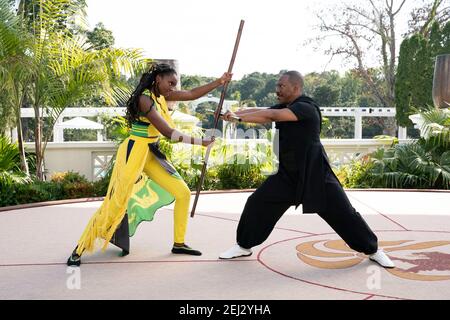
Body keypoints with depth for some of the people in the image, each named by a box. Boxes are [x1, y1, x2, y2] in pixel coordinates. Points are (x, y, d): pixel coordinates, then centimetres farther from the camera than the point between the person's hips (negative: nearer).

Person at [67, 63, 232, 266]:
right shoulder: (144, 99, -19)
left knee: (183, 193, 7)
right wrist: (199, 142, -19)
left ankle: (179, 243, 18)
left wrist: (220, 82, 8)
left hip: (152, 154, 9)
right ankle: (79, 250, 0)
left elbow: (192, 94, 13)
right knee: (116, 204, -11)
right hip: (134, 153, -9)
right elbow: (168, 132, -23)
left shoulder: (161, 95, 6)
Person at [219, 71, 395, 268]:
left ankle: (373, 250, 18)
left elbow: (272, 115, -31)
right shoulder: (284, 107, 8)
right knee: (257, 204, 1)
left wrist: (239, 118, -29)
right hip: (287, 174, 7)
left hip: (315, 174, -7)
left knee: (343, 213, -2)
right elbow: (260, 112, -3)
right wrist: (234, 113, -19)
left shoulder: (306, 108, -20)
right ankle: (244, 246, 19)